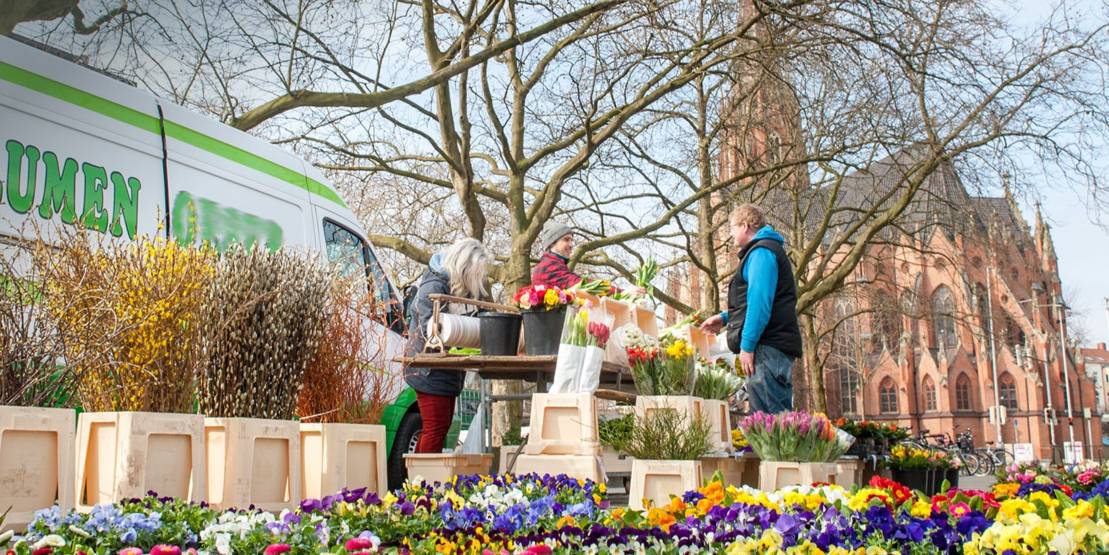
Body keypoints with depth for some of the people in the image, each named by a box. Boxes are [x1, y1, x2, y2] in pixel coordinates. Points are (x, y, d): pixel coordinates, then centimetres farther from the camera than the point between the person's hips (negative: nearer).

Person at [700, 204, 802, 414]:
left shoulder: (761, 251, -7)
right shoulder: (767, 249, 26)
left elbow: (760, 301, -18)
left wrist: (747, 345, -19)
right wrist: (725, 318, 31)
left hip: (768, 346, -11)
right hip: (775, 344, 11)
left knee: (768, 418, -14)